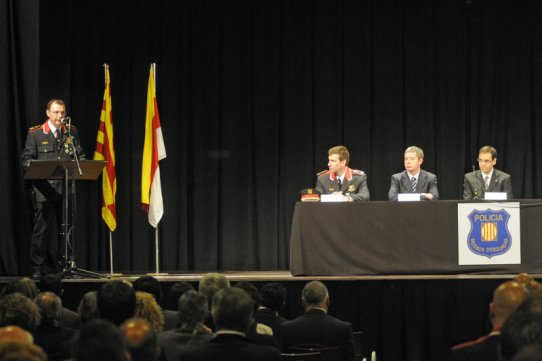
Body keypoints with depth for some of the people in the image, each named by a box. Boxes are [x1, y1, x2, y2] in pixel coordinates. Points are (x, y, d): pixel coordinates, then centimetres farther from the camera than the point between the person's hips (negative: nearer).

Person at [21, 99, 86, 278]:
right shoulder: (35, 133, 4)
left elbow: (80, 155, 15)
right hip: (44, 188, -3)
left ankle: (55, 266, 11)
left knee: (62, 229, 4)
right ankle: (37, 268, -1)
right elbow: (27, 159, 2)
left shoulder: (71, 132, 14)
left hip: (66, 188, 3)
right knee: (42, 228, -7)